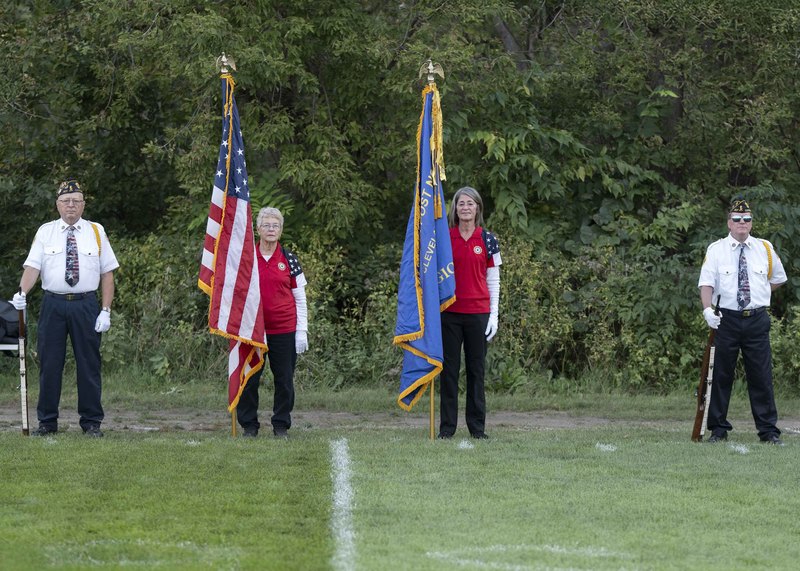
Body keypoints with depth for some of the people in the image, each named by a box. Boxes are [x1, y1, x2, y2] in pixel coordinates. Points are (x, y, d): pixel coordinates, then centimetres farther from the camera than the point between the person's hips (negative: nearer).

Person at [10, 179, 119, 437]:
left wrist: (106, 311, -3)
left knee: (89, 364, 2)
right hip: (53, 304, 0)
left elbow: (107, 273, 5)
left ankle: (92, 423, 10)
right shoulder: (45, 232, 6)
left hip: (86, 304, 0)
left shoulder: (96, 232, 6)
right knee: (49, 364, 2)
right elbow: (33, 266, -4)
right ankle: (47, 422, 11)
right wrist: (22, 293, -23)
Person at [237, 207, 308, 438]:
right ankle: (249, 425, 13)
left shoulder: (289, 260, 4)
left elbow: (300, 299, 6)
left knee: (284, 380, 3)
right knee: (249, 379, 2)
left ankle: (281, 425, 13)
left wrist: (302, 331, 0)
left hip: (284, 330, 0)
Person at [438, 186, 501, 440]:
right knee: (449, 369, 2)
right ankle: (447, 426, 7)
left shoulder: (487, 240, 3)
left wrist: (494, 315, 0)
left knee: (476, 369, 4)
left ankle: (477, 427, 9)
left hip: (478, 312, 0)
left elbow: (493, 280, 6)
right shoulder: (444, 238, 5)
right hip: (449, 312, 0)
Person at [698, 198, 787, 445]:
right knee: (721, 375, 2)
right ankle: (718, 429, 10)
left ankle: (769, 431, 4)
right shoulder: (716, 250, 2)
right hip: (726, 320, -1)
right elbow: (707, 283, -7)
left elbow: (778, 278, 23)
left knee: (761, 375, 0)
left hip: (757, 320, 1)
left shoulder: (765, 249, 8)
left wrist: (760, 294, 12)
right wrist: (707, 309, -22)